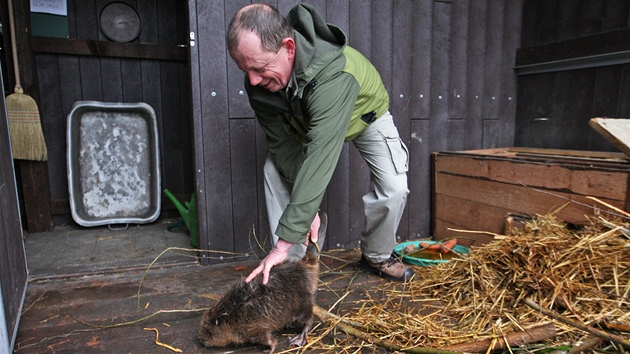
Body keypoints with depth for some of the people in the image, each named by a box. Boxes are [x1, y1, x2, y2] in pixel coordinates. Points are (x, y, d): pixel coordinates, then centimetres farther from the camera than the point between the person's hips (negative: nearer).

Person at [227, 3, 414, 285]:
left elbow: (319, 159, -53)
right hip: (305, 122, 4)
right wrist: (305, 207, -29)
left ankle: (377, 256, 9)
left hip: (364, 114, -3)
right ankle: (291, 262, -2)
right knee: (275, 171, -14)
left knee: (394, 187, -18)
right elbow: (282, 145, -22)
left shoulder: (334, 73, -48)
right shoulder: (258, 83, -29)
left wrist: (287, 238, -53)